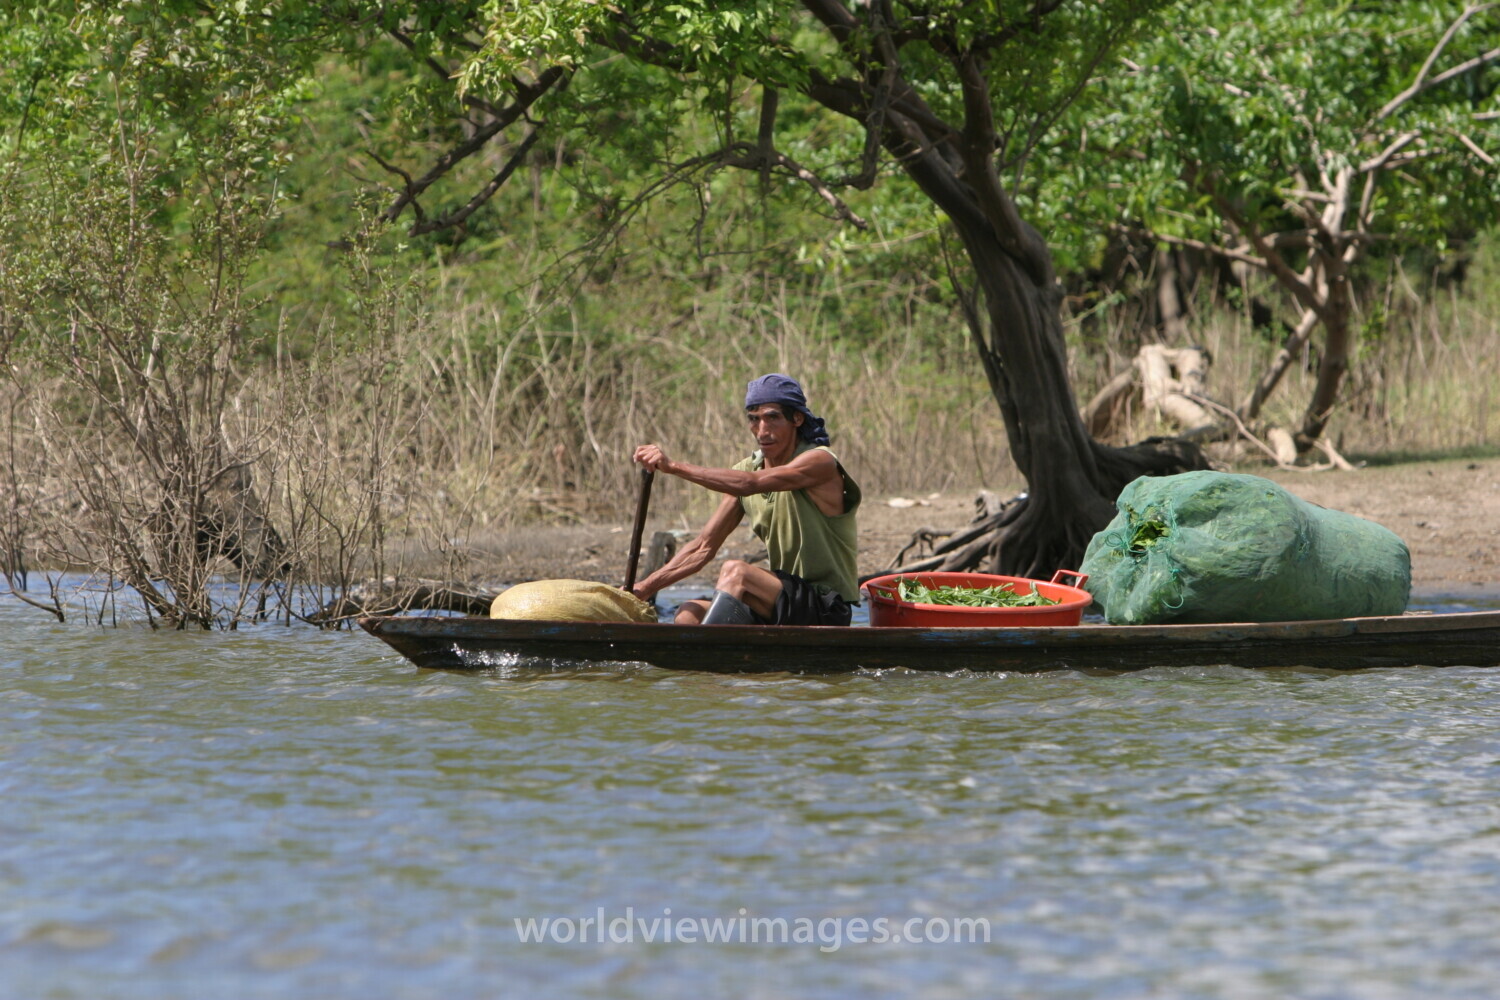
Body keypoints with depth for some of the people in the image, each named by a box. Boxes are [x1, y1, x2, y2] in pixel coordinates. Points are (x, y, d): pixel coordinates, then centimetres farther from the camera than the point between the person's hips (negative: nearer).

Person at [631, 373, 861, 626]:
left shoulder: (820, 462, -12)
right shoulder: (747, 469, 9)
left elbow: (750, 484, -29)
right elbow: (705, 546, 8)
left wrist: (674, 467, -32)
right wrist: (645, 588, -2)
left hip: (827, 611, -7)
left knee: (735, 572, -30)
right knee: (689, 615, -14)